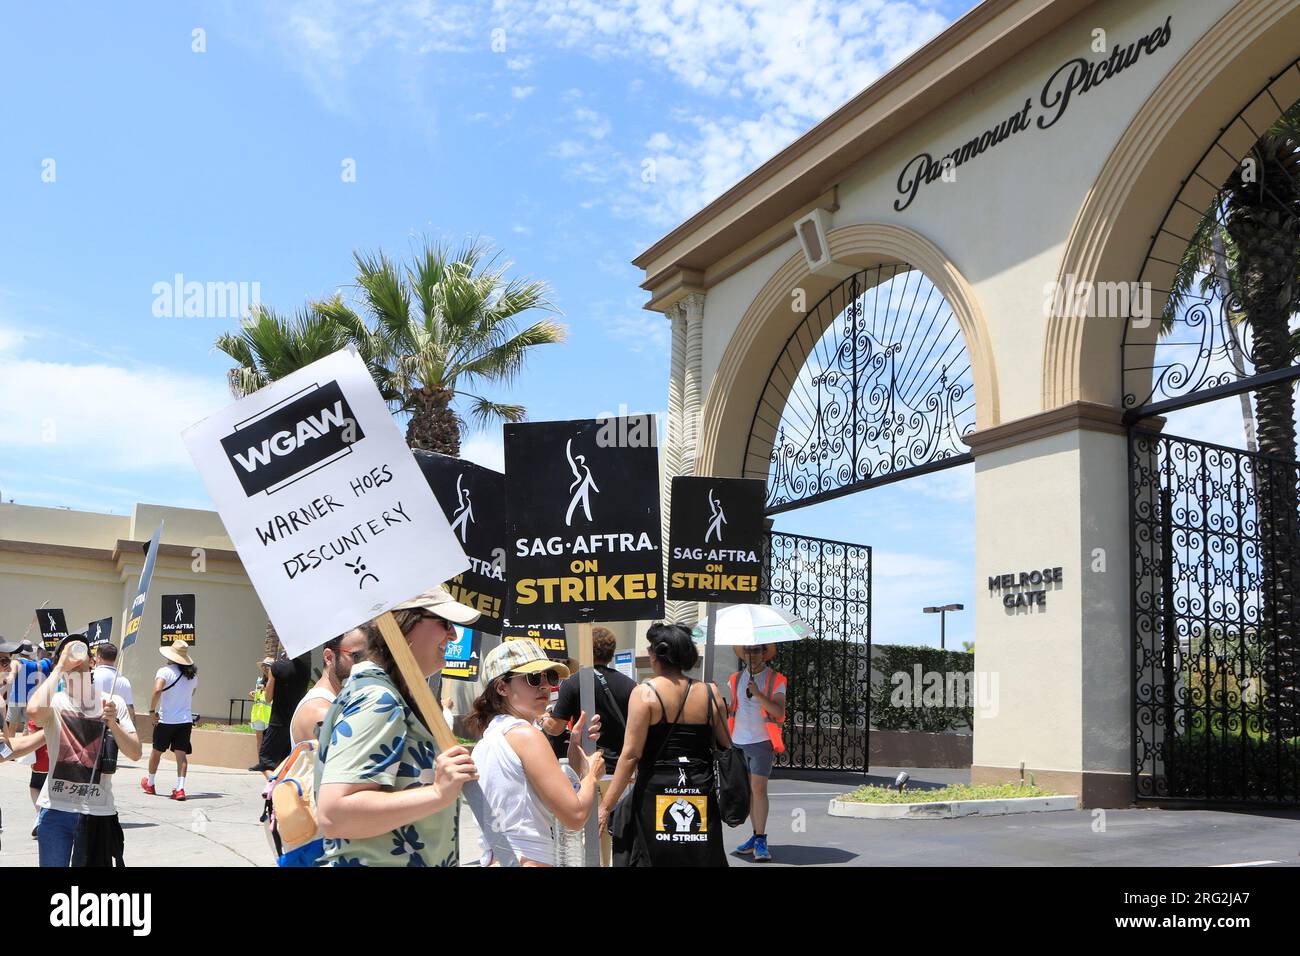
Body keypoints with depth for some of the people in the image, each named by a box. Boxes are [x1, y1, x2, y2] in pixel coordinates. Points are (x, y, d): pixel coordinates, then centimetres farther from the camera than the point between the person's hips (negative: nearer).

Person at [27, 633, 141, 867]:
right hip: (56, 810, -2)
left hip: (98, 812, 2)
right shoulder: (55, 701, -2)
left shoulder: (113, 703, 5)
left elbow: (135, 753, 1)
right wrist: (60, 667, -17)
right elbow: (34, 710, -27)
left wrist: (113, 724, -16)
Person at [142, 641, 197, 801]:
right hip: (186, 719, 4)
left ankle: (150, 783, 33)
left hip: (166, 719, -4)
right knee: (181, 754, 0)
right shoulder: (193, 674, 7)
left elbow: (157, 690, -25)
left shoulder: (165, 671, -11)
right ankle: (180, 788, -11)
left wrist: (152, 710, -16)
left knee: (156, 751, 16)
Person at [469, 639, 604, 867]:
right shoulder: (525, 734, -12)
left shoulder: (487, 736, 14)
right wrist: (592, 774, 2)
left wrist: (574, 746, 11)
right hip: (528, 860, -10)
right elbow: (575, 815, -15)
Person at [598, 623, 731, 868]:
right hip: (702, 795, 4)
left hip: (655, 793, -3)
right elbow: (726, 748, 9)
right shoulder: (710, 693, 4)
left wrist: (606, 806, -7)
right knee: (701, 858, 13)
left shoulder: (646, 693, -7)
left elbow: (631, 755, -11)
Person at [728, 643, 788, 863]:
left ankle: (761, 842, -10)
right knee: (748, 790, 8)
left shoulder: (775, 680, -4)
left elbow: (779, 712, -15)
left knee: (758, 789, -12)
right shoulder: (736, 679, 11)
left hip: (762, 742, -5)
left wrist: (758, 694, -25)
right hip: (739, 741, 5)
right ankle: (756, 835, 17)